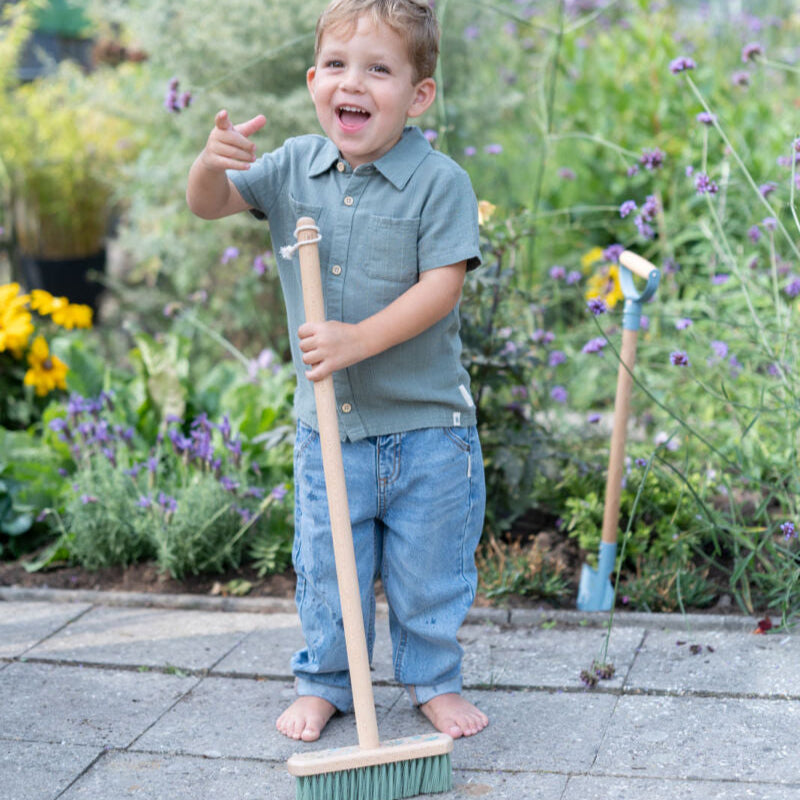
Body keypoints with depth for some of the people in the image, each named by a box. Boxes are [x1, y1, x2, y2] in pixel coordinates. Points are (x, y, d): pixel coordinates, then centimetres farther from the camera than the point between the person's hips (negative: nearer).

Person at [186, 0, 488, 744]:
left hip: (425, 425, -3)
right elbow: (210, 205, -2)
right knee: (326, 569, 15)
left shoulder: (440, 182, -13)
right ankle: (323, 681, 34)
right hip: (326, 424, 3)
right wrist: (212, 163, -25)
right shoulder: (294, 166, 1)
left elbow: (441, 287, -19)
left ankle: (434, 681, 32)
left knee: (428, 571, 11)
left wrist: (359, 338, -27)